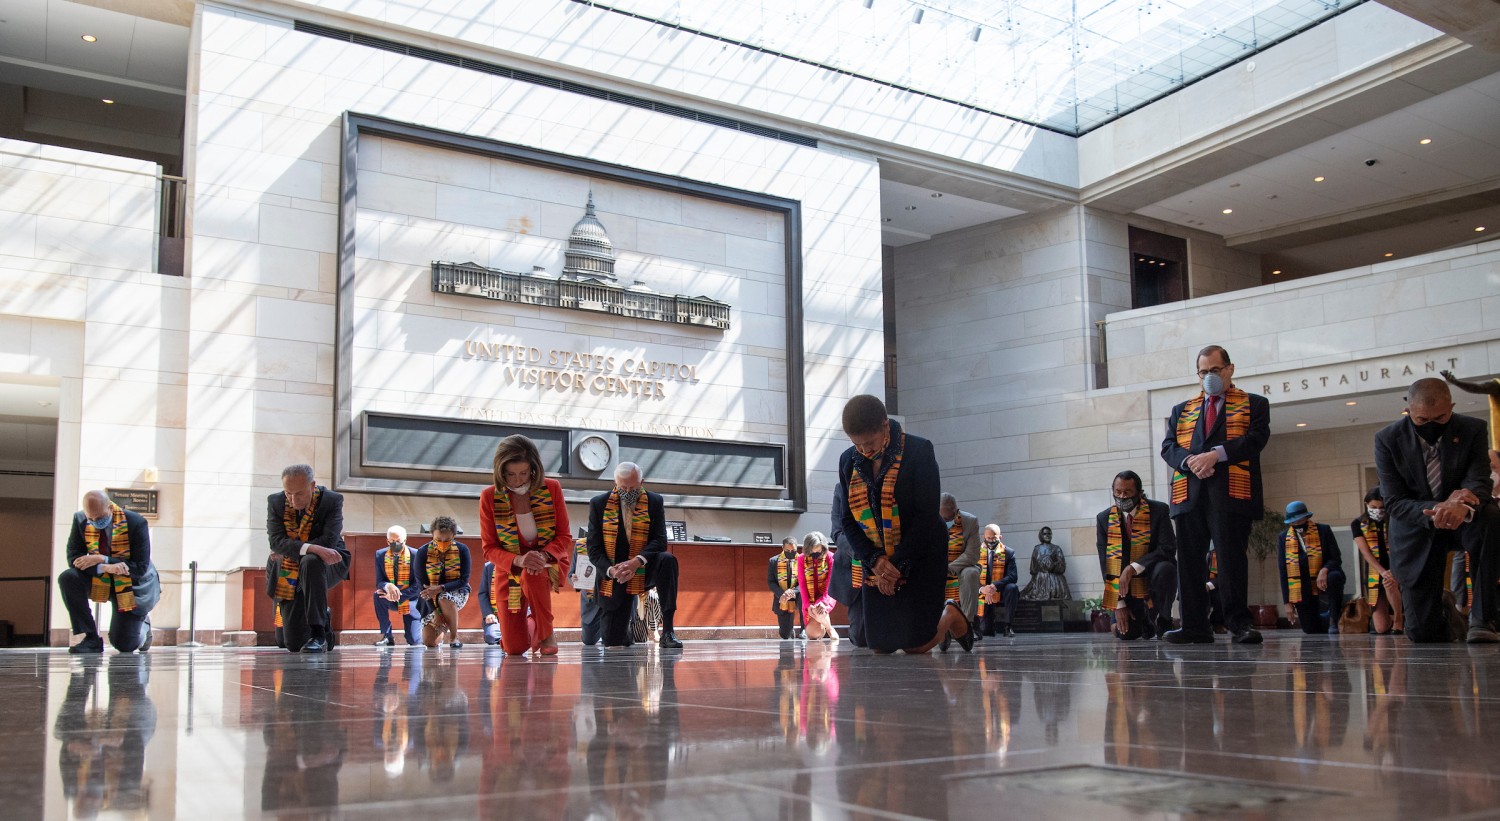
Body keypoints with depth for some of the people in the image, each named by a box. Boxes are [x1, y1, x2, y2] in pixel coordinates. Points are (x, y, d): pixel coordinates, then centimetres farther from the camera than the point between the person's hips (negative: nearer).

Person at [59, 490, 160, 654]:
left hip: (133, 586, -3)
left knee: (124, 646, -6)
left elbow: (141, 568, -24)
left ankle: (143, 624, 33)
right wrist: (105, 567, -35)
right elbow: (74, 558, -16)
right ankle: (90, 638, -18)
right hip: (99, 580, 3)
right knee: (67, 577, -28)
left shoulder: (136, 523, -23)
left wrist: (102, 559, -34)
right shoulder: (80, 520, -13)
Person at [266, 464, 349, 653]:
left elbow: (329, 541, -23)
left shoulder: (332, 501, -13)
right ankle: (324, 619, 37)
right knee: (295, 644, -2)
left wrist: (289, 551, -21)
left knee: (310, 562, -41)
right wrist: (311, 548, -35)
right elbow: (276, 541, -19)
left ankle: (319, 635, -33)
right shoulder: (275, 502, -6)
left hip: (328, 566, -3)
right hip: (288, 574, 3)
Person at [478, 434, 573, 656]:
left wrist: (544, 555, -29)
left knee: (533, 575, -39)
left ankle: (546, 633, -14)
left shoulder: (551, 488, -11)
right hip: (509, 569, 1)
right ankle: (529, 623, 34)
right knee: (514, 648, -5)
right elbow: (489, 548, -11)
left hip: (548, 561, -1)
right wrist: (518, 560, -32)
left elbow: (564, 536, -7)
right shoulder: (489, 497, -13)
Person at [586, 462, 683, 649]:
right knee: (613, 642, -5)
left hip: (644, 570, 0)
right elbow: (594, 548, -3)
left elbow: (660, 540, -9)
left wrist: (637, 561, -27)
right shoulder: (599, 504, -1)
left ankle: (667, 632, -32)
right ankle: (626, 627, 37)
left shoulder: (654, 502, 0)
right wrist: (610, 570, -22)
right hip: (613, 576, 0)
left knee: (667, 560, -34)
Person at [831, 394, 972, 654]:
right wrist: (874, 561, -14)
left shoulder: (919, 451, -14)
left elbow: (926, 515, -17)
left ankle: (952, 615, 27)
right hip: (875, 562, 5)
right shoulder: (848, 461, 1)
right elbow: (847, 519, 1)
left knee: (916, 646, -7)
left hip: (920, 561, -5)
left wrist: (897, 564, -17)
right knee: (880, 647, 5)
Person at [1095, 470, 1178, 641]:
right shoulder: (1104, 518, -2)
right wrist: (1119, 604, -10)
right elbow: (1105, 562, -4)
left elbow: (1168, 549, -18)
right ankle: (1144, 621, 23)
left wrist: (1133, 568, -29)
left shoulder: (1159, 510, -8)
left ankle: (1163, 623, -11)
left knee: (1164, 568, -36)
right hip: (1125, 585, 2)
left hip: (1152, 576, -2)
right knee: (1126, 633, -15)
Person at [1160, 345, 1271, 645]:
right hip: (1189, 493, 4)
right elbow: (1167, 447, 12)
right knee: (1189, 561, 0)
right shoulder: (1182, 410, 24)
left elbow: (1257, 438, -3)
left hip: (1231, 493, -4)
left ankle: (1239, 624, -3)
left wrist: (1216, 454, -15)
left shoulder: (1254, 404, 14)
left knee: (1232, 558, -8)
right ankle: (1195, 627, 4)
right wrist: (1190, 461, -9)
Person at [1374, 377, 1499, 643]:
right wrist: (1434, 512, -38)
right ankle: (1444, 617, 39)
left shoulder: (1473, 429, -10)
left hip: (1462, 521, 0)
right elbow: (1393, 502, -17)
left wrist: (1465, 506, -46)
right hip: (1416, 529, 0)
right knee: (1422, 633, -4)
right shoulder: (1387, 439, -13)